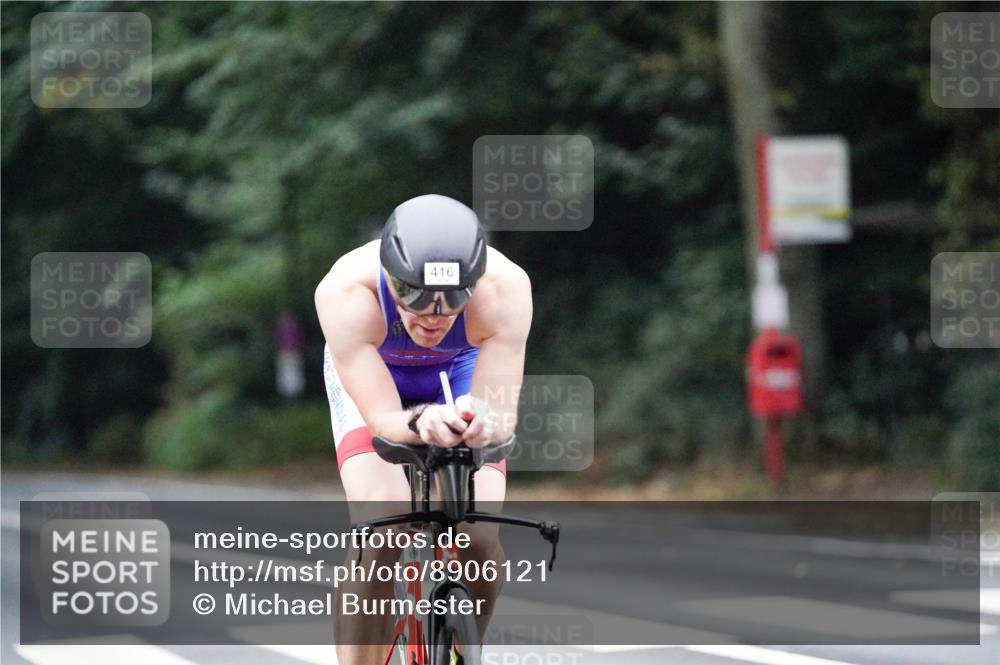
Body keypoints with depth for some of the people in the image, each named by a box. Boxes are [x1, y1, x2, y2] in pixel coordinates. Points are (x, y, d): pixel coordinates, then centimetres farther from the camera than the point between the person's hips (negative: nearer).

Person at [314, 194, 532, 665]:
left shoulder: (505, 287, -37)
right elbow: (382, 419, -40)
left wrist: (482, 420, -60)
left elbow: (502, 413, -37)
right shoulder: (346, 292, -39)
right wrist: (421, 423, -62)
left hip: (461, 374, 1)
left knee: (478, 538, -17)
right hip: (369, 377, -1)